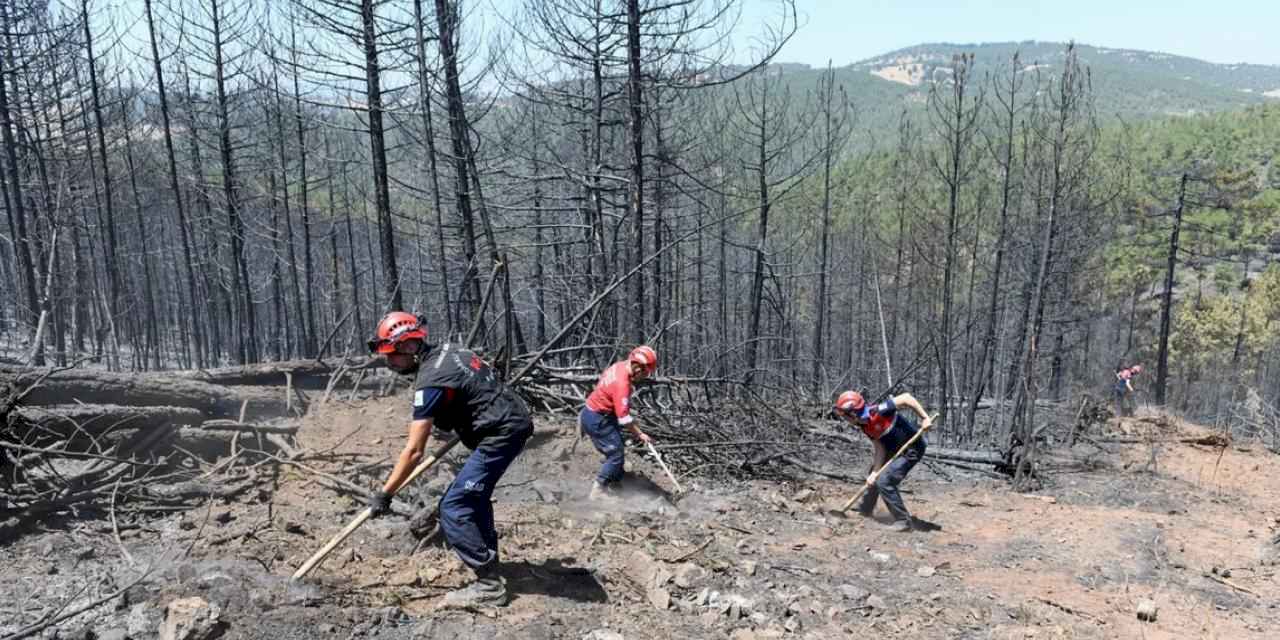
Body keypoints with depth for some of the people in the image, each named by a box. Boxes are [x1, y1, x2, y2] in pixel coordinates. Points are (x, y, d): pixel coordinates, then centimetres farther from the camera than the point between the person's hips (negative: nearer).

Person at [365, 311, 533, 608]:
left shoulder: (431, 381, -19)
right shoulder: (445, 350, 7)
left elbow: (414, 451, -18)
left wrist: (385, 494, -9)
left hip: (501, 433, -10)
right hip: (513, 422, 10)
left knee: (453, 508, -9)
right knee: (473, 496, 24)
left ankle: (489, 586, -5)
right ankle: (489, 566, 37)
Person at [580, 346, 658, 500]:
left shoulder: (620, 366, -5)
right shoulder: (622, 384, -31)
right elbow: (623, 418, -27)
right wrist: (639, 434, -16)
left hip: (599, 414, 10)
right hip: (597, 420, -10)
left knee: (617, 449, 19)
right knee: (616, 454, -4)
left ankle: (614, 482, 33)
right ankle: (598, 490, 5)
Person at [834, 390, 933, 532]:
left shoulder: (878, 412, -29)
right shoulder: (865, 426, -2)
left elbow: (906, 397, -26)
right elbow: (880, 450, -1)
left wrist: (924, 418, -26)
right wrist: (875, 472, -11)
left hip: (912, 450, -9)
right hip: (895, 450, 10)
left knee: (884, 481, -17)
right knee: (875, 478, 22)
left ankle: (904, 522, -5)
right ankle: (865, 509, 43)